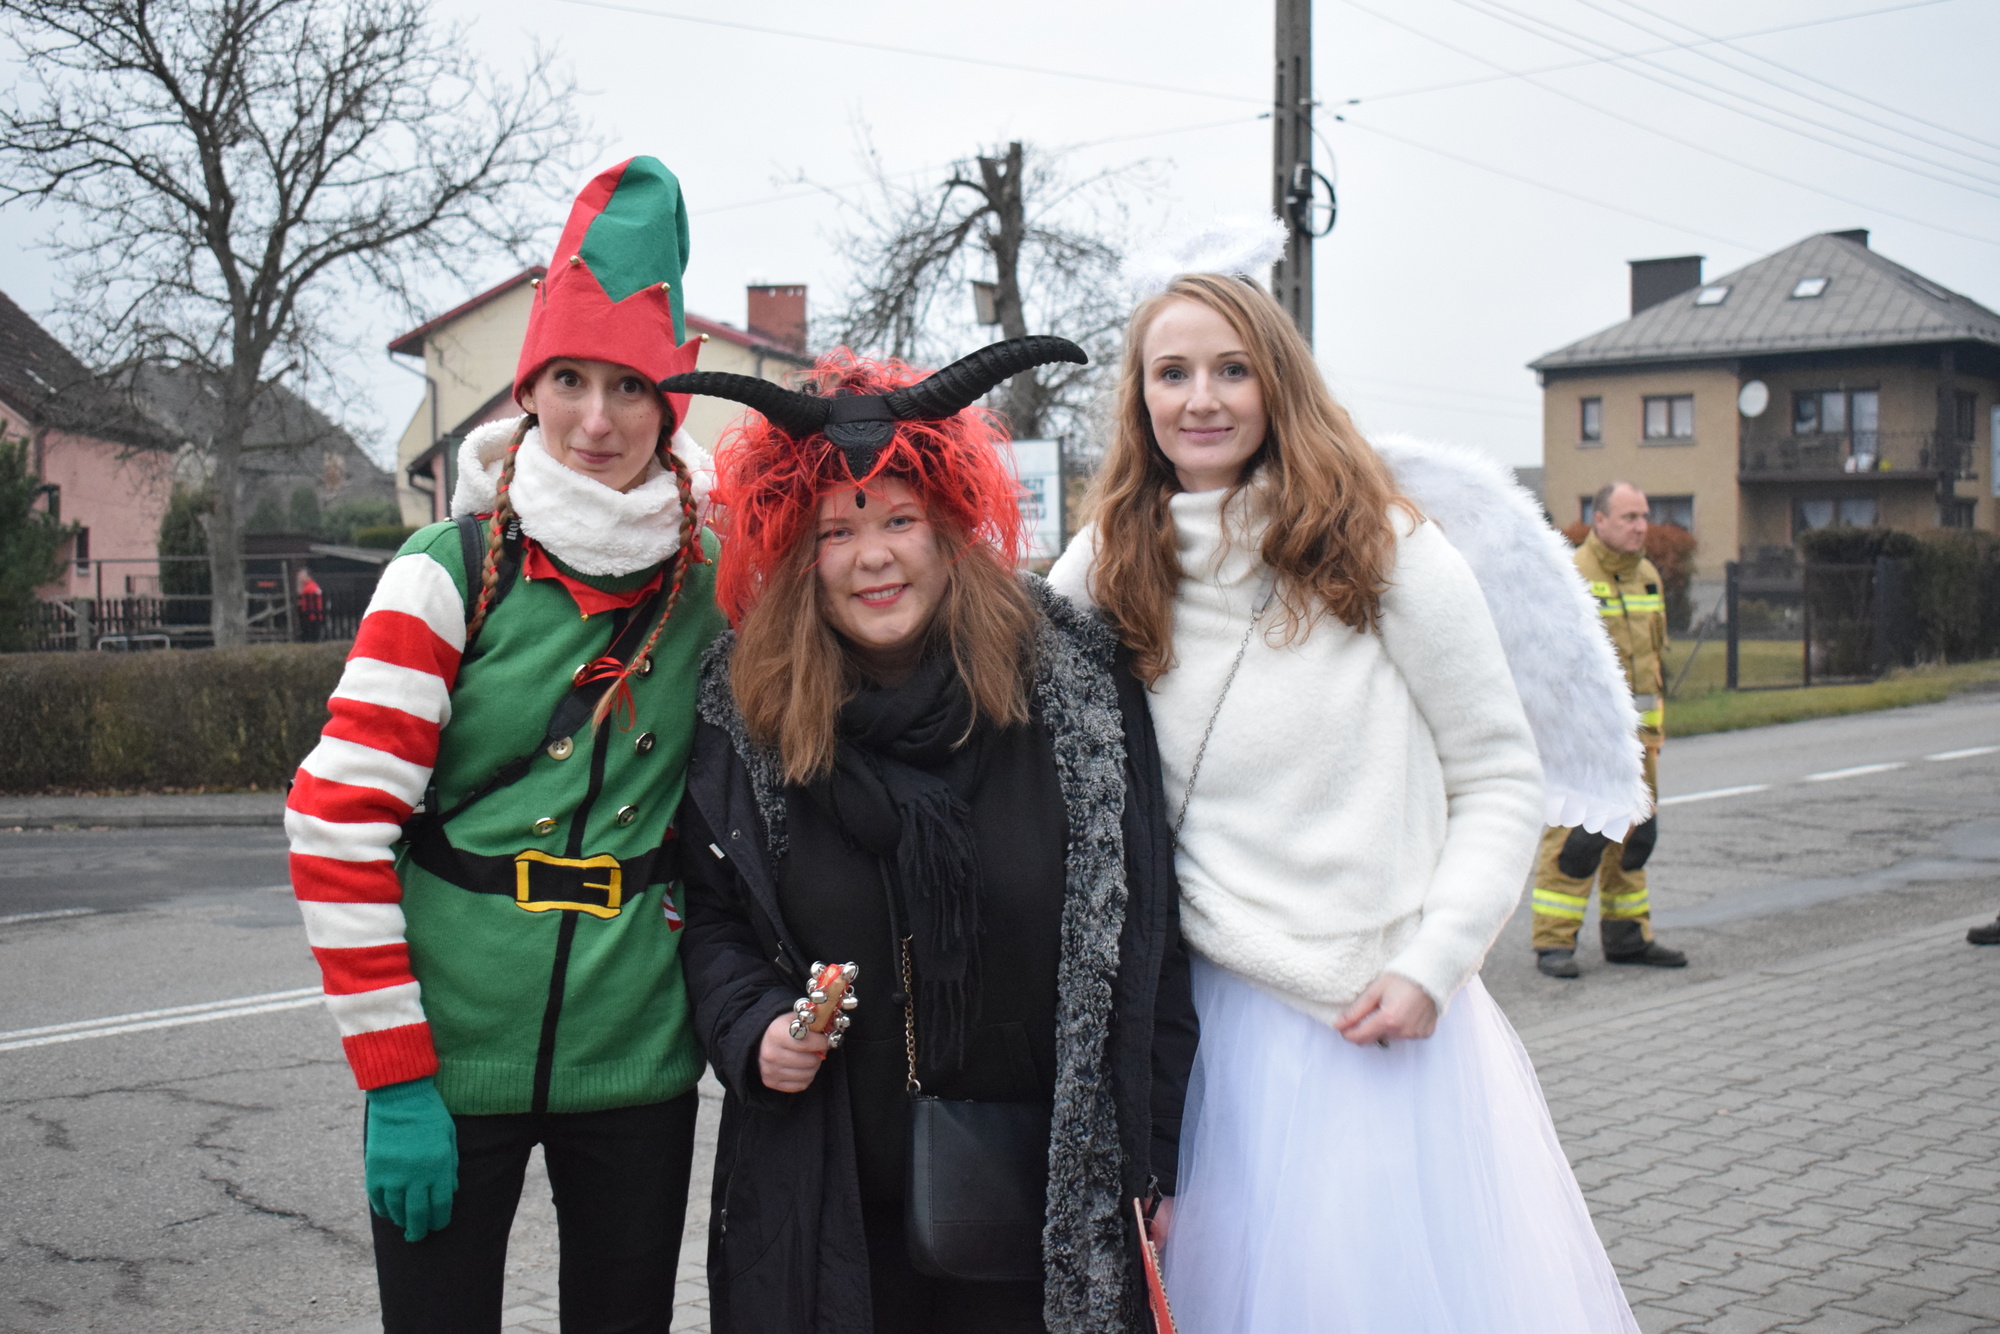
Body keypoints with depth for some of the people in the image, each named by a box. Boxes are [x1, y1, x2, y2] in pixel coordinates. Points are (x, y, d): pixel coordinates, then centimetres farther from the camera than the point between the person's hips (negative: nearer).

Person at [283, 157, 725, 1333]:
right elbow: (338, 826, -9)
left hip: (639, 1062, 3)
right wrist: (393, 1076, -12)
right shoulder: (455, 572, -7)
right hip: (454, 1059, -3)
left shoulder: (712, 582, 2)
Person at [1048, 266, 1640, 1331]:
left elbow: (1500, 779, 0)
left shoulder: (1388, 552, -3)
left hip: (1386, 1023, -2)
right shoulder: (1106, 570, 4)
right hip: (1209, 1025, 2)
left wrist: (1430, 966, -10)